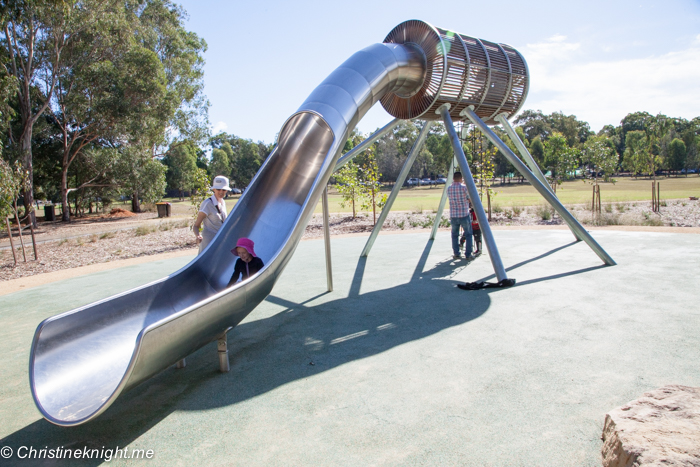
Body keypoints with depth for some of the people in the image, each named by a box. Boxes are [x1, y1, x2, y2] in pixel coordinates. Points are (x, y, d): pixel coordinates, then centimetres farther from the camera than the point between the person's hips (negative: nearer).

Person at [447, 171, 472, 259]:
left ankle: (456, 254, 12)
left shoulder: (448, 189, 2)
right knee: (468, 234, 12)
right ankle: (468, 254, 10)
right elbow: (471, 199, -3)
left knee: (455, 235, 16)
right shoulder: (464, 187, -11)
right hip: (464, 215, -3)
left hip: (453, 216, 3)